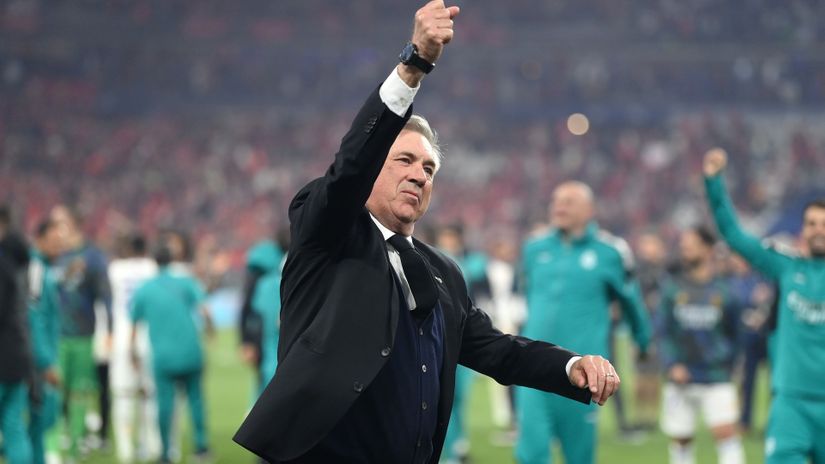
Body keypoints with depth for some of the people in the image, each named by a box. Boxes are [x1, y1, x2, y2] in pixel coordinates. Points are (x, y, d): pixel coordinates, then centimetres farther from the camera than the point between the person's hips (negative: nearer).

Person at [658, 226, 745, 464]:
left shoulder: (723, 291, 1)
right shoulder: (673, 289, 3)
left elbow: (733, 334, 12)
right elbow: (663, 333, 3)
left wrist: (727, 362, 3)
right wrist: (672, 365, -9)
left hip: (717, 381, -2)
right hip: (681, 379, 2)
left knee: (726, 432, -15)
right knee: (680, 440, 8)